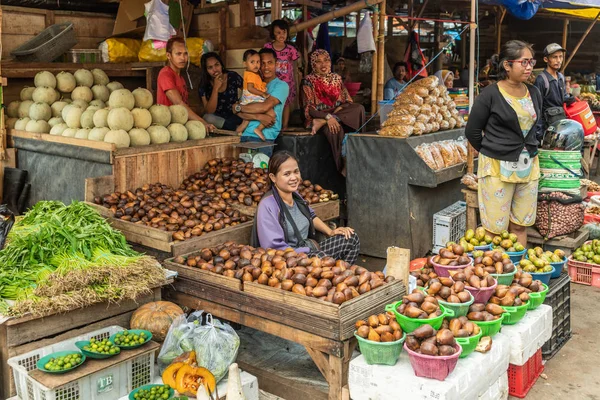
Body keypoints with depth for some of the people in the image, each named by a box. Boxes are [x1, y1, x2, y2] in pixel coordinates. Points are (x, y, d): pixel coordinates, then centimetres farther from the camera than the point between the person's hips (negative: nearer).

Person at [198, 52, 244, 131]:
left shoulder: (233, 76, -5)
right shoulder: (204, 86, -7)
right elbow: (209, 111, -15)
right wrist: (216, 88, -23)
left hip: (236, 116, 0)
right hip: (219, 118, 1)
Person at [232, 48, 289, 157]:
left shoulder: (281, 85, 4)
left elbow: (265, 106, -13)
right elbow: (239, 113, 7)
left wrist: (238, 107, 0)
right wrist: (259, 117, -11)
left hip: (264, 137, -4)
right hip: (244, 135, 4)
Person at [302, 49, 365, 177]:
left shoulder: (336, 78, 16)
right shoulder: (308, 81, 0)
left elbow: (349, 101, 12)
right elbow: (309, 109, -10)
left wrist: (340, 108, -12)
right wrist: (328, 117, -26)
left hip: (338, 114, 5)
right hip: (319, 115, -5)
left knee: (359, 108, -24)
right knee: (335, 129, -38)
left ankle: (320, 123, -28)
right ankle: (343, 167, -30)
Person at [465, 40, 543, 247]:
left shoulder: (534, 93, 7)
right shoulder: (490, 94, -10)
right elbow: (472, 131, -4)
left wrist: (529, 150, 15)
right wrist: (491, 153, 6)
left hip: (528, 166, 5)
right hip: (498, 167, -5)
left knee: (520, 226, 11)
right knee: (496, 228, -1)